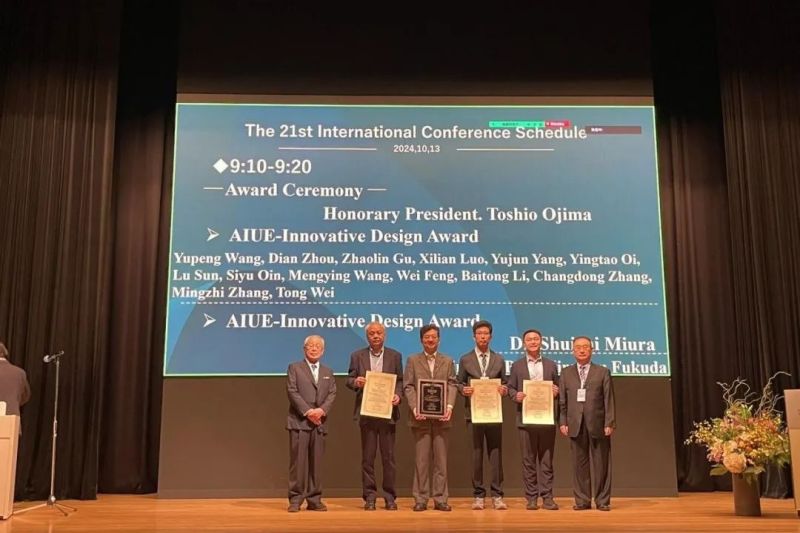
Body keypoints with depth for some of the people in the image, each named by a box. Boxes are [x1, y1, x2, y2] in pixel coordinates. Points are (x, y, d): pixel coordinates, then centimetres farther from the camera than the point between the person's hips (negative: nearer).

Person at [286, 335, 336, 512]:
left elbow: (332, 394, 8)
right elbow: (292, 391, -5)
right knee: (298, 461, -5)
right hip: (299, 421, -4)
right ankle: (295, 500, 0)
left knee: (316, 462, 4)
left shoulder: (328, 372, 19)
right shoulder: (294, 368, 6)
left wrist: (322, 410, -10)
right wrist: (307, 411, -14)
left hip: (319, 422, 4)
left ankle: (314, 500, 9)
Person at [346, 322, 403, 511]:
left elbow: (400, 381, 6)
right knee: (367, 457, 4)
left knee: (388, 456, 3)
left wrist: (397, 395, -12)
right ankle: (369, 496, 11)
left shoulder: (395, 356, 8)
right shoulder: (357, 356, 7)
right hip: (366, 412, 0)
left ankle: (390, 497, 11)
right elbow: (349, 380, 7)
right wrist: (355, 382, -15)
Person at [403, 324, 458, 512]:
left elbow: (452, 385, 3)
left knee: (441, 459, 4)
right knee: (421, 459, 2)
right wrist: (415, 408, -13)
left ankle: (440, 499, 9)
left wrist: (449, 406, -13)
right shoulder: (413, 360, 8)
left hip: (441, 416, 1)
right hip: (421, 416, -1)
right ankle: (420, 499, 8)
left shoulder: (448, 361, 12)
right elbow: (408, 386, 1)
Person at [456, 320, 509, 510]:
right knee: (476, 453, 2)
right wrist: (464, 390, -13)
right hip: (474, 412, -1)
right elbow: (459, 383, 8)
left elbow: (504, 384, 11)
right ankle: (478, 495, 9)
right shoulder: (465, 359, 7)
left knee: (496, 452, -1)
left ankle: (497, 495, 5)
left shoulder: (499, 359, 11)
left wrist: (504, 390, -10)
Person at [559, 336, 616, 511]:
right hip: (576, 425, 2)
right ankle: (582, 500, 13)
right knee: (579, 464, 4)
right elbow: (562, 401, 8)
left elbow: (609, 400, 1)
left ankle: (602, 500, 12)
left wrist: (609, 423, -6)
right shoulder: (566, 373, 11)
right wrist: (563, 422, 0)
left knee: (600, 464, 3)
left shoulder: (603, 372, 6)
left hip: (598, 425, -1)